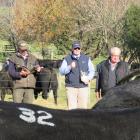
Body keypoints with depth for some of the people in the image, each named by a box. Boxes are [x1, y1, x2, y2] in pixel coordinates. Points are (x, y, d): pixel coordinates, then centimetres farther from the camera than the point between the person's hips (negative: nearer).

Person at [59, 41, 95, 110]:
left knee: (83, 107, 1)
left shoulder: (86, 59, 14)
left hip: (83, 87, 2)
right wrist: (70, 67, -19)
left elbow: (92, 70, 15)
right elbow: (61, 71, 0)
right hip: (71, 87, -2)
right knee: (72, 108, -8)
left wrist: (89, 78, -6)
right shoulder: (67, 59, 8)